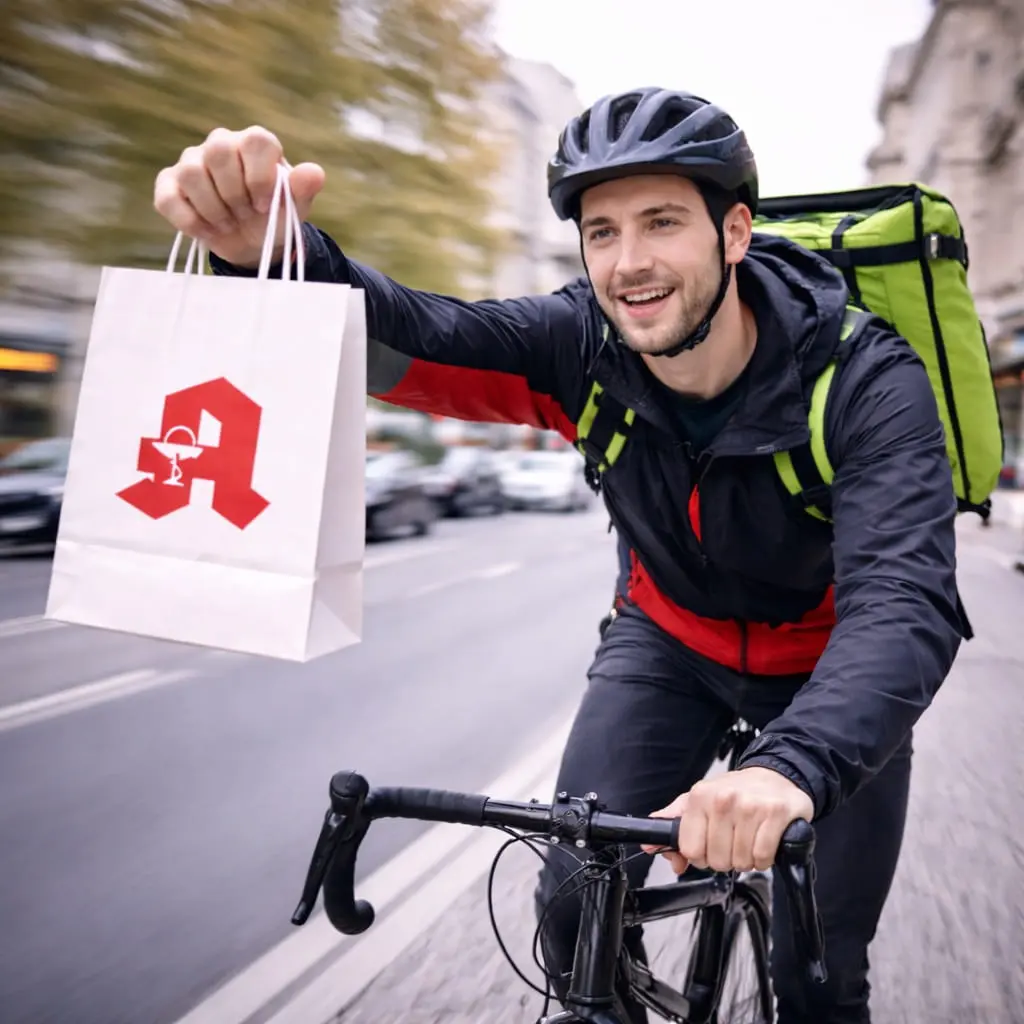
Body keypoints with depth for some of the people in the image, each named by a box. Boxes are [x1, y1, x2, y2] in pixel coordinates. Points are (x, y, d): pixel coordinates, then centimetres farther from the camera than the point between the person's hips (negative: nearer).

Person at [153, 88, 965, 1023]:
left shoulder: (867, 382, -30)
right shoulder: (581, 345, -22)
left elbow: (904, 600, -42)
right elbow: (406, 336, -34)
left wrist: (791, 768, -60)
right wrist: (260, 247, -55)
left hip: (829, 665, -1)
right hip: (669, 638, 2)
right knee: (576, 910, -7)